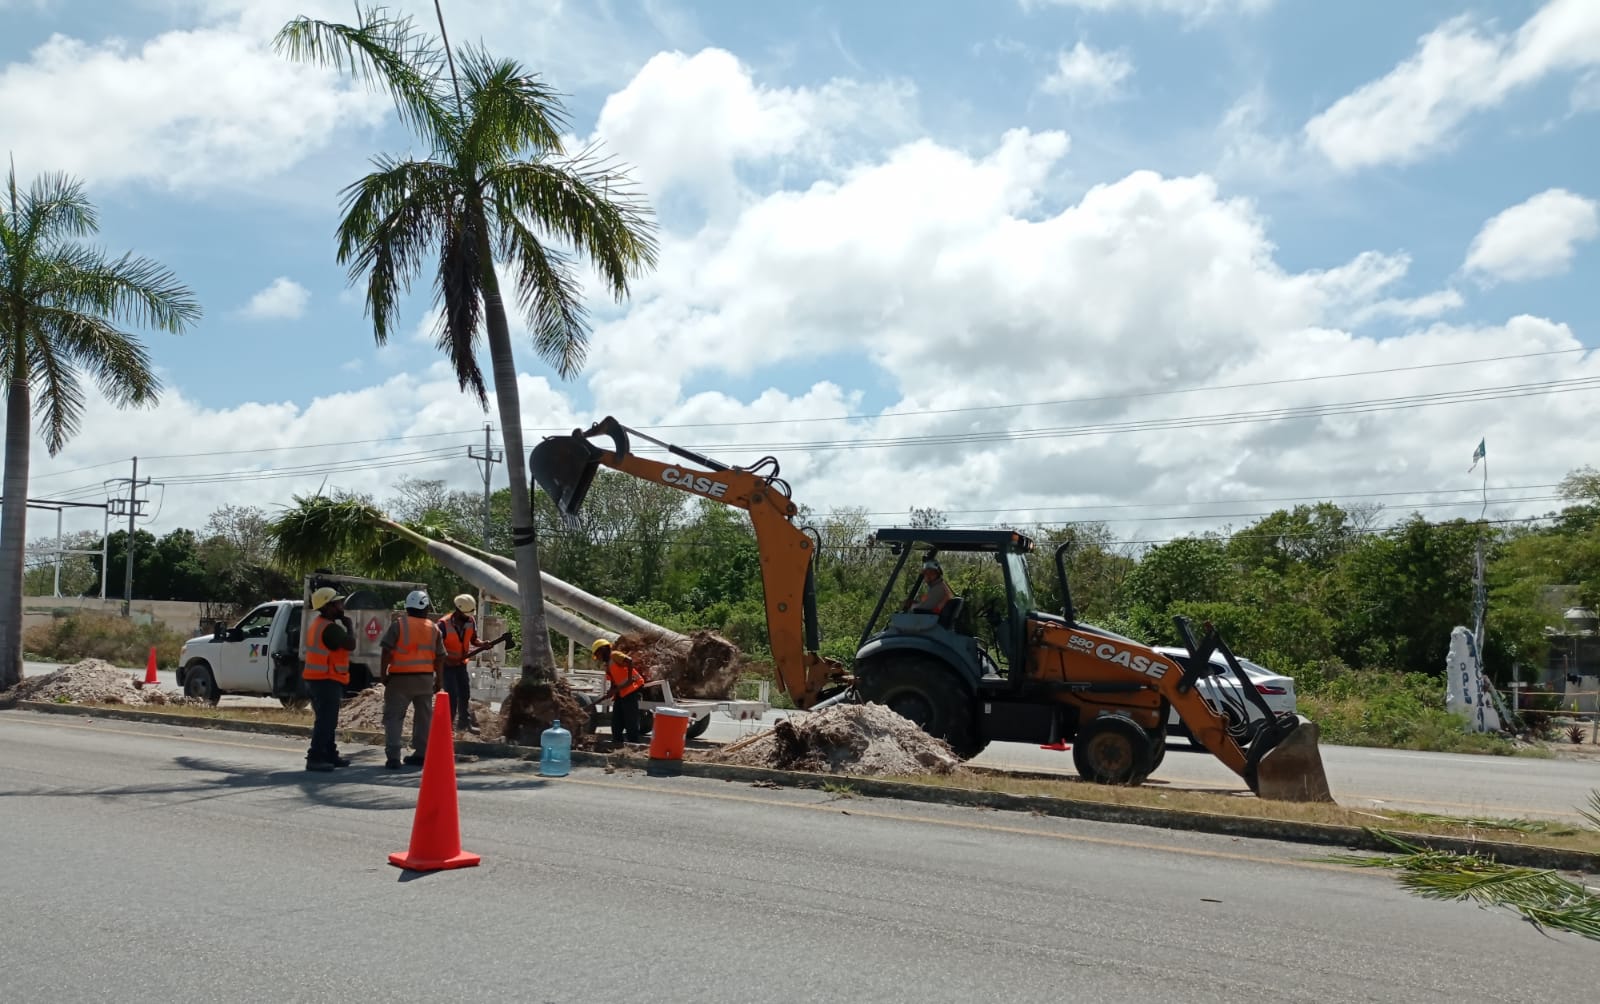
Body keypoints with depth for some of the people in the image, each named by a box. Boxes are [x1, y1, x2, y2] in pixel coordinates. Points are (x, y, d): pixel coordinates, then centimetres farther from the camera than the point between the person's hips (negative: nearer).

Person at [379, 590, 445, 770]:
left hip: (400, 677, -3)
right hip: (425, 678, 3)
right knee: (424, 717, 13)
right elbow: (439, 657, 7)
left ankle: (393, 756, -8)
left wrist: (382, 673, -2)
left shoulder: (398, 625, -5)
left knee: (394, 717, 1)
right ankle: (421, 754, 17)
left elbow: (387, 652, -9)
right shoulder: (434, 628, 6)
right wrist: (439, 680, 14)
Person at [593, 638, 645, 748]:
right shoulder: (608, 665, 21)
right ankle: (617, 745, 21)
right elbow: (613, 684, 19)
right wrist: (609, 694, 3)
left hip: (631, 690, -10)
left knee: (631, 721, -8)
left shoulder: (614, 655, -6)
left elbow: (629, 660, -24)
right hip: (621, 693, 10)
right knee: (616, 721, 13)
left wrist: (629, 679, -24)